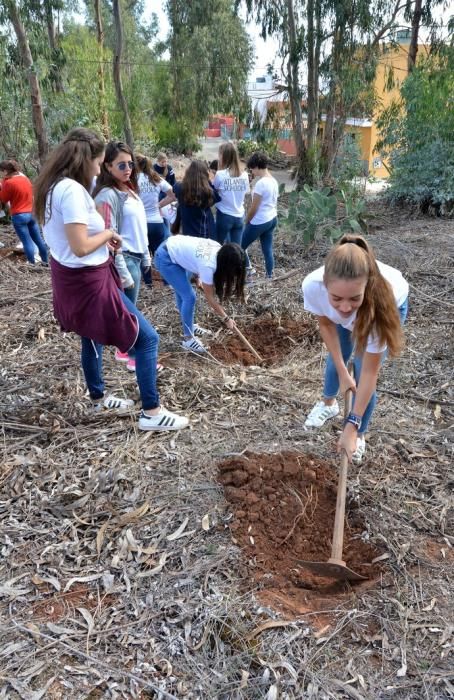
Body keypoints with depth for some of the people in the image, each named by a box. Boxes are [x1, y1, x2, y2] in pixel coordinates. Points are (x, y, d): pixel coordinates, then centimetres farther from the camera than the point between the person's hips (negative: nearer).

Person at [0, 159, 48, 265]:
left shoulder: (9, 182, -15)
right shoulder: (25, 178, 6)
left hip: (19, 216, -7)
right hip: (31, 213, 7)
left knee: (27, 242, -1)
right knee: (38, 239, 13)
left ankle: (32, 264, 4)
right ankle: (45, 261, 21)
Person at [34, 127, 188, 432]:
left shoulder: (54, 186, 7)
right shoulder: (72, 190, -24)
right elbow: (81, 247, -28)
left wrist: (103, 239, 5)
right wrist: (107, 233, -10)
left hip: (72, 278, 11)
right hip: (88, 281, -11)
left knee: (92, 337, 26)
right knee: (147, 338, -4)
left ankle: (98, 397, 45)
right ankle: (152, 412, 3)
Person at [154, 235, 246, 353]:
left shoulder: (219, 249, -9)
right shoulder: (208, 265, -29)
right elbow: (210, 297, -18)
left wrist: (200, 278, 11)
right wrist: (226, 319, -11)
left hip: (173, 249, 9)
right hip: (165, 258, -9)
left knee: (182, 293, 22)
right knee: (189, 296, -8)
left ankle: (189, 326, 39)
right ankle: (188, 339, 4)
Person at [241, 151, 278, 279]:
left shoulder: (261, 183, -21)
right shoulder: (274, 181, 6)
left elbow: (253, 208, -17)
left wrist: (247, 221, -1)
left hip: (259, 222, -9)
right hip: (272, 219, 9)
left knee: (240, 246, 7)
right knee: (268, 250, 14)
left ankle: (248, 270, 14)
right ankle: (270, 276, 20)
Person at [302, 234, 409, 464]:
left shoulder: (381, 300, -46)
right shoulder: (312, 285, -41)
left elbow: (369, 372, -34)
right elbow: (325, 324, -16)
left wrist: (352, 426, -30)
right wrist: (342, 372, -17)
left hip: (393, 303, -3)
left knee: (362, 370, -8)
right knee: (336, 357, 16)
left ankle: (360, 434, 19)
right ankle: (328, 402, 49)